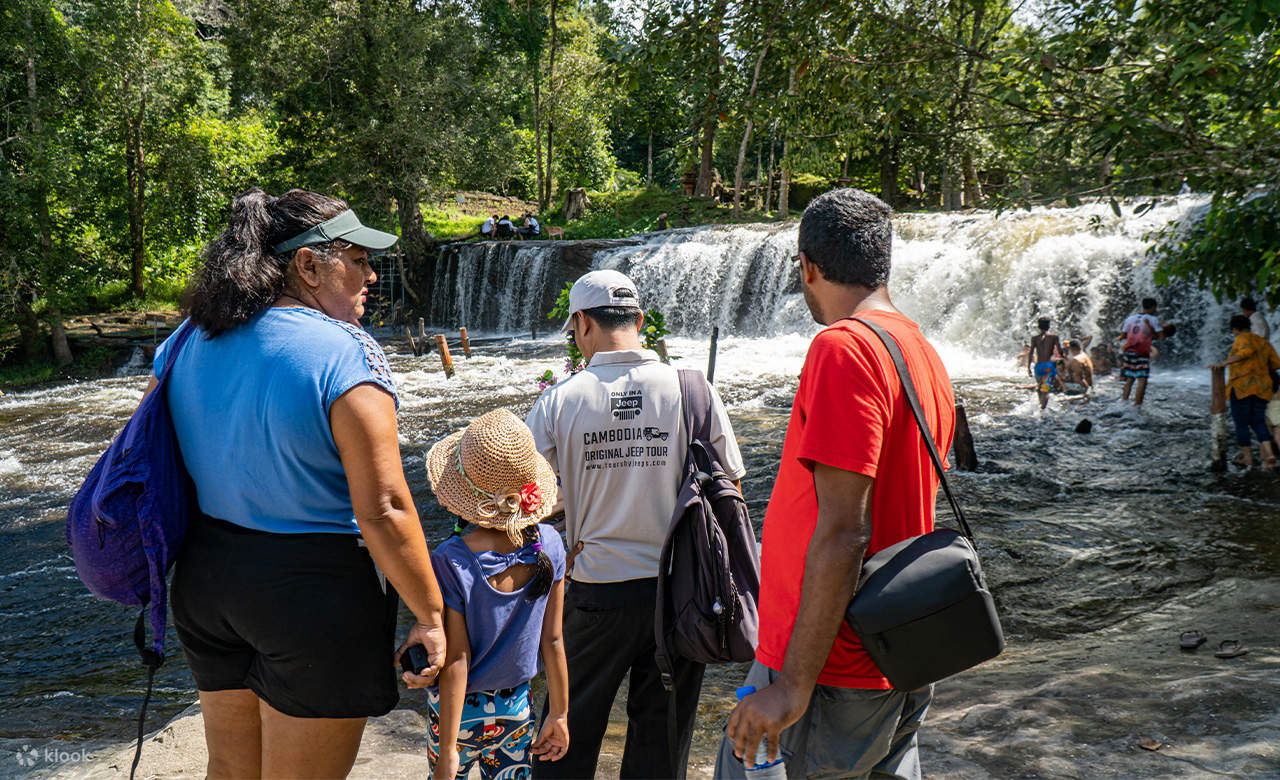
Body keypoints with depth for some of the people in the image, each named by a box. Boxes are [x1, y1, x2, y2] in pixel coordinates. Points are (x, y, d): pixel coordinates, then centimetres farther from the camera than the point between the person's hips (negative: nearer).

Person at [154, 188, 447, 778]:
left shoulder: (190, 343, 4)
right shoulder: (346, 353, -19)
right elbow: (383, 511, -22)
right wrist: (431, 614, -12)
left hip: (206, 576, 7)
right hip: (315, 589, -7)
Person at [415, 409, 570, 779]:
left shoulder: (450, 562, -22)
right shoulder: (548, 545, -11)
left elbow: (456, 660, -19)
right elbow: (553, 641, -5)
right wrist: (559, 714, 7)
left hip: (462, 713, -3)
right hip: (517, 707, 3)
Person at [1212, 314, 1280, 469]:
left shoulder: (1242, 339, -6)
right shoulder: (1264, 342, 13)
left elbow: (1247, 351, -27)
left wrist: (1224, 363, -27)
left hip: (1241, 387, -6)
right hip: (1262, 387, 6)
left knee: (1241, 424, 6)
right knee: (1258, 422, 12)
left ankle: (1247, 457, 11)